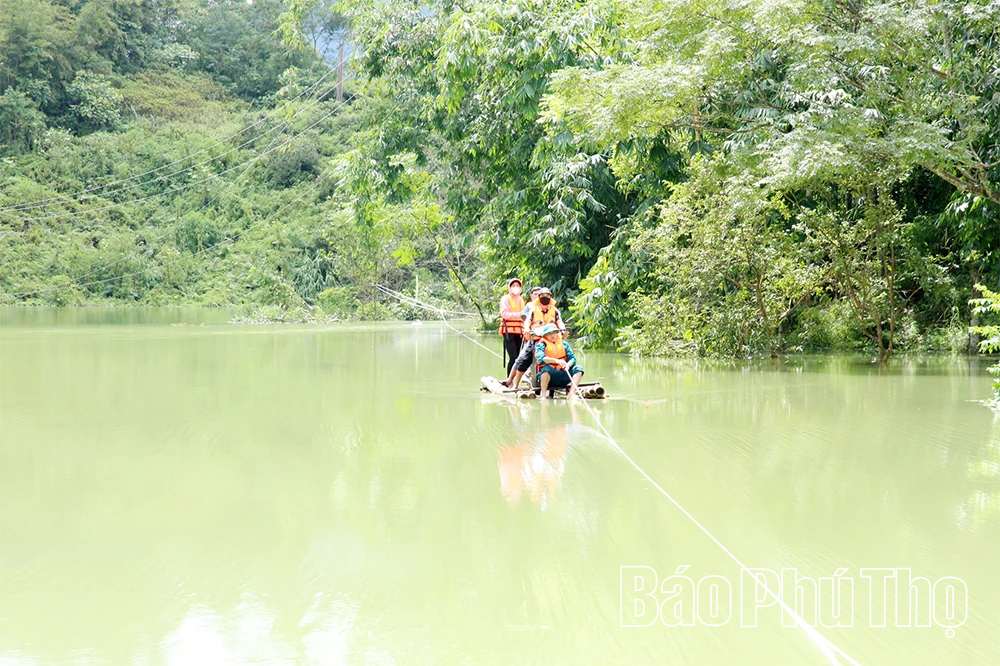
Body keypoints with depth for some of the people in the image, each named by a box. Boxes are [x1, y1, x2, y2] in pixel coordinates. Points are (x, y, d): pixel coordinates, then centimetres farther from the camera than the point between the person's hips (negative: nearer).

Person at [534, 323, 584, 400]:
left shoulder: (564, 344, 13)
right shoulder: (541, 345, 1)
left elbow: (573, 358, 4)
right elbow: (540, 358, -19)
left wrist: (568, 365, -20)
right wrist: (556, 360, -34)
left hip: (563, 375, 4)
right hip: (548, 376, -4)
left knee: (578, 369, -15)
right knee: (547, 368, -36)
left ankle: (571, 393, -26)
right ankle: (543, 394, -28)